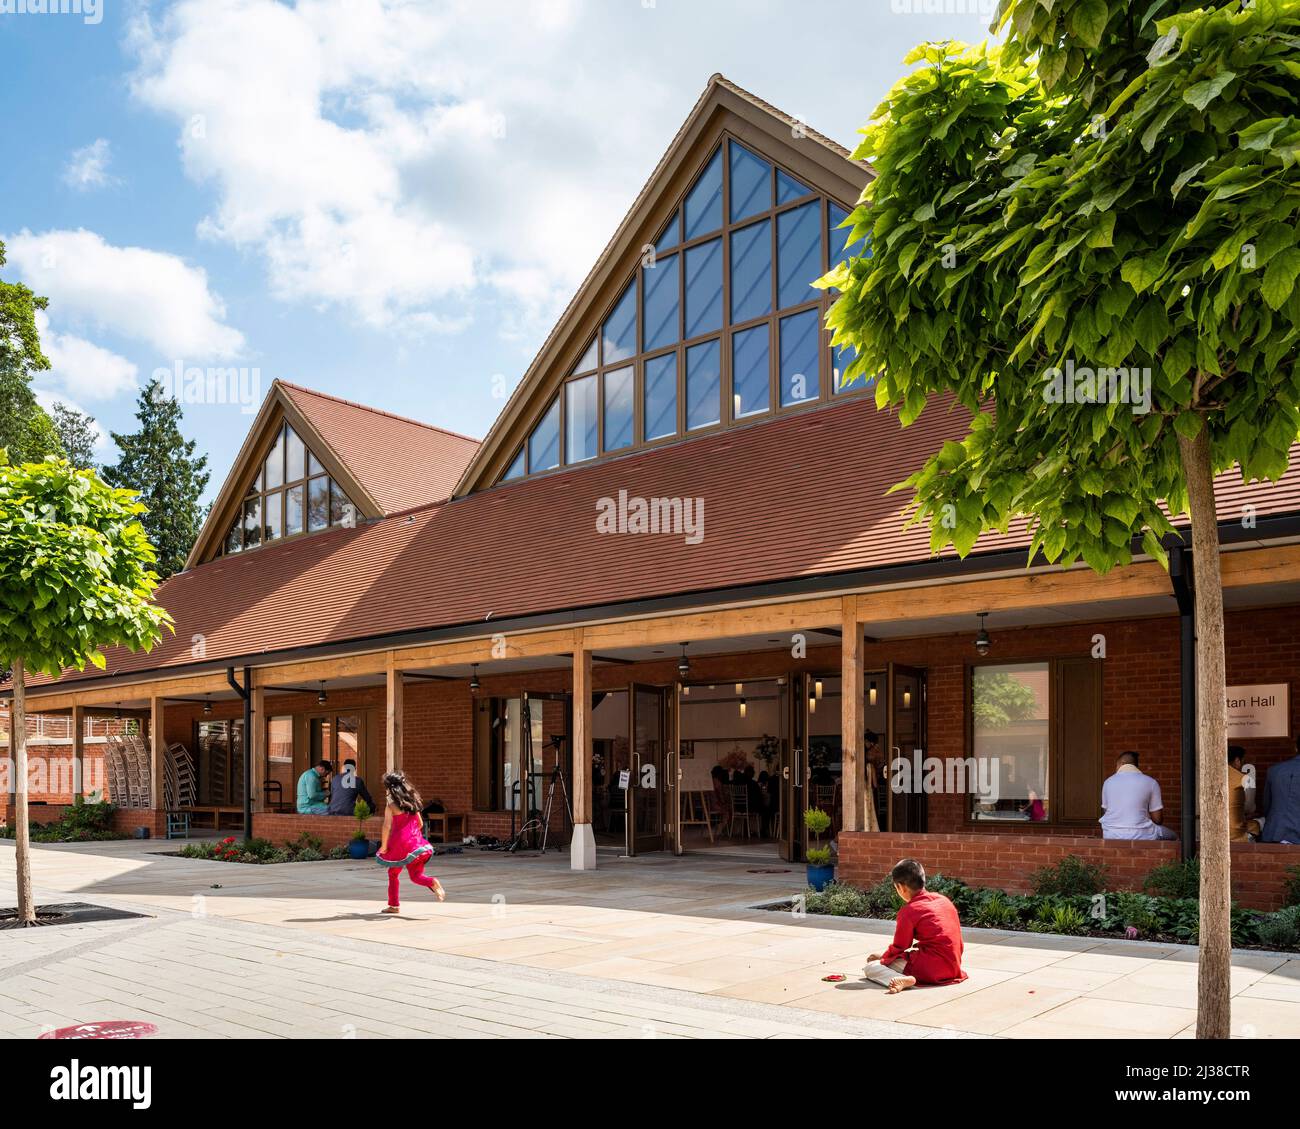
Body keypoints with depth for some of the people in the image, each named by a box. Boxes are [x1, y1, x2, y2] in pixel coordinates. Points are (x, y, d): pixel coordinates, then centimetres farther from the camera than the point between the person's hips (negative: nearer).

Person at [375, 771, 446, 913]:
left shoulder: (391, 805, -7)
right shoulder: (412, 802, 10)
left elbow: (387, 827, -14)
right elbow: (419, 824, 16)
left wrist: (383, 846, -5)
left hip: (400, 844, -4)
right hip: (416, 842, 4)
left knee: (393, 873, 16)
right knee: (416, 875, 4)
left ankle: (393, 905, 18)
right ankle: (433, 883, -26)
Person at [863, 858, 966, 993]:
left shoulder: (909, 912, -9)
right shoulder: (944, 900, 12)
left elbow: (899, 947, -1)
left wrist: (882, 956, 19)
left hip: (930, 970, -8)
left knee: (870, 968, -9)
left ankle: (904, 980, -31)